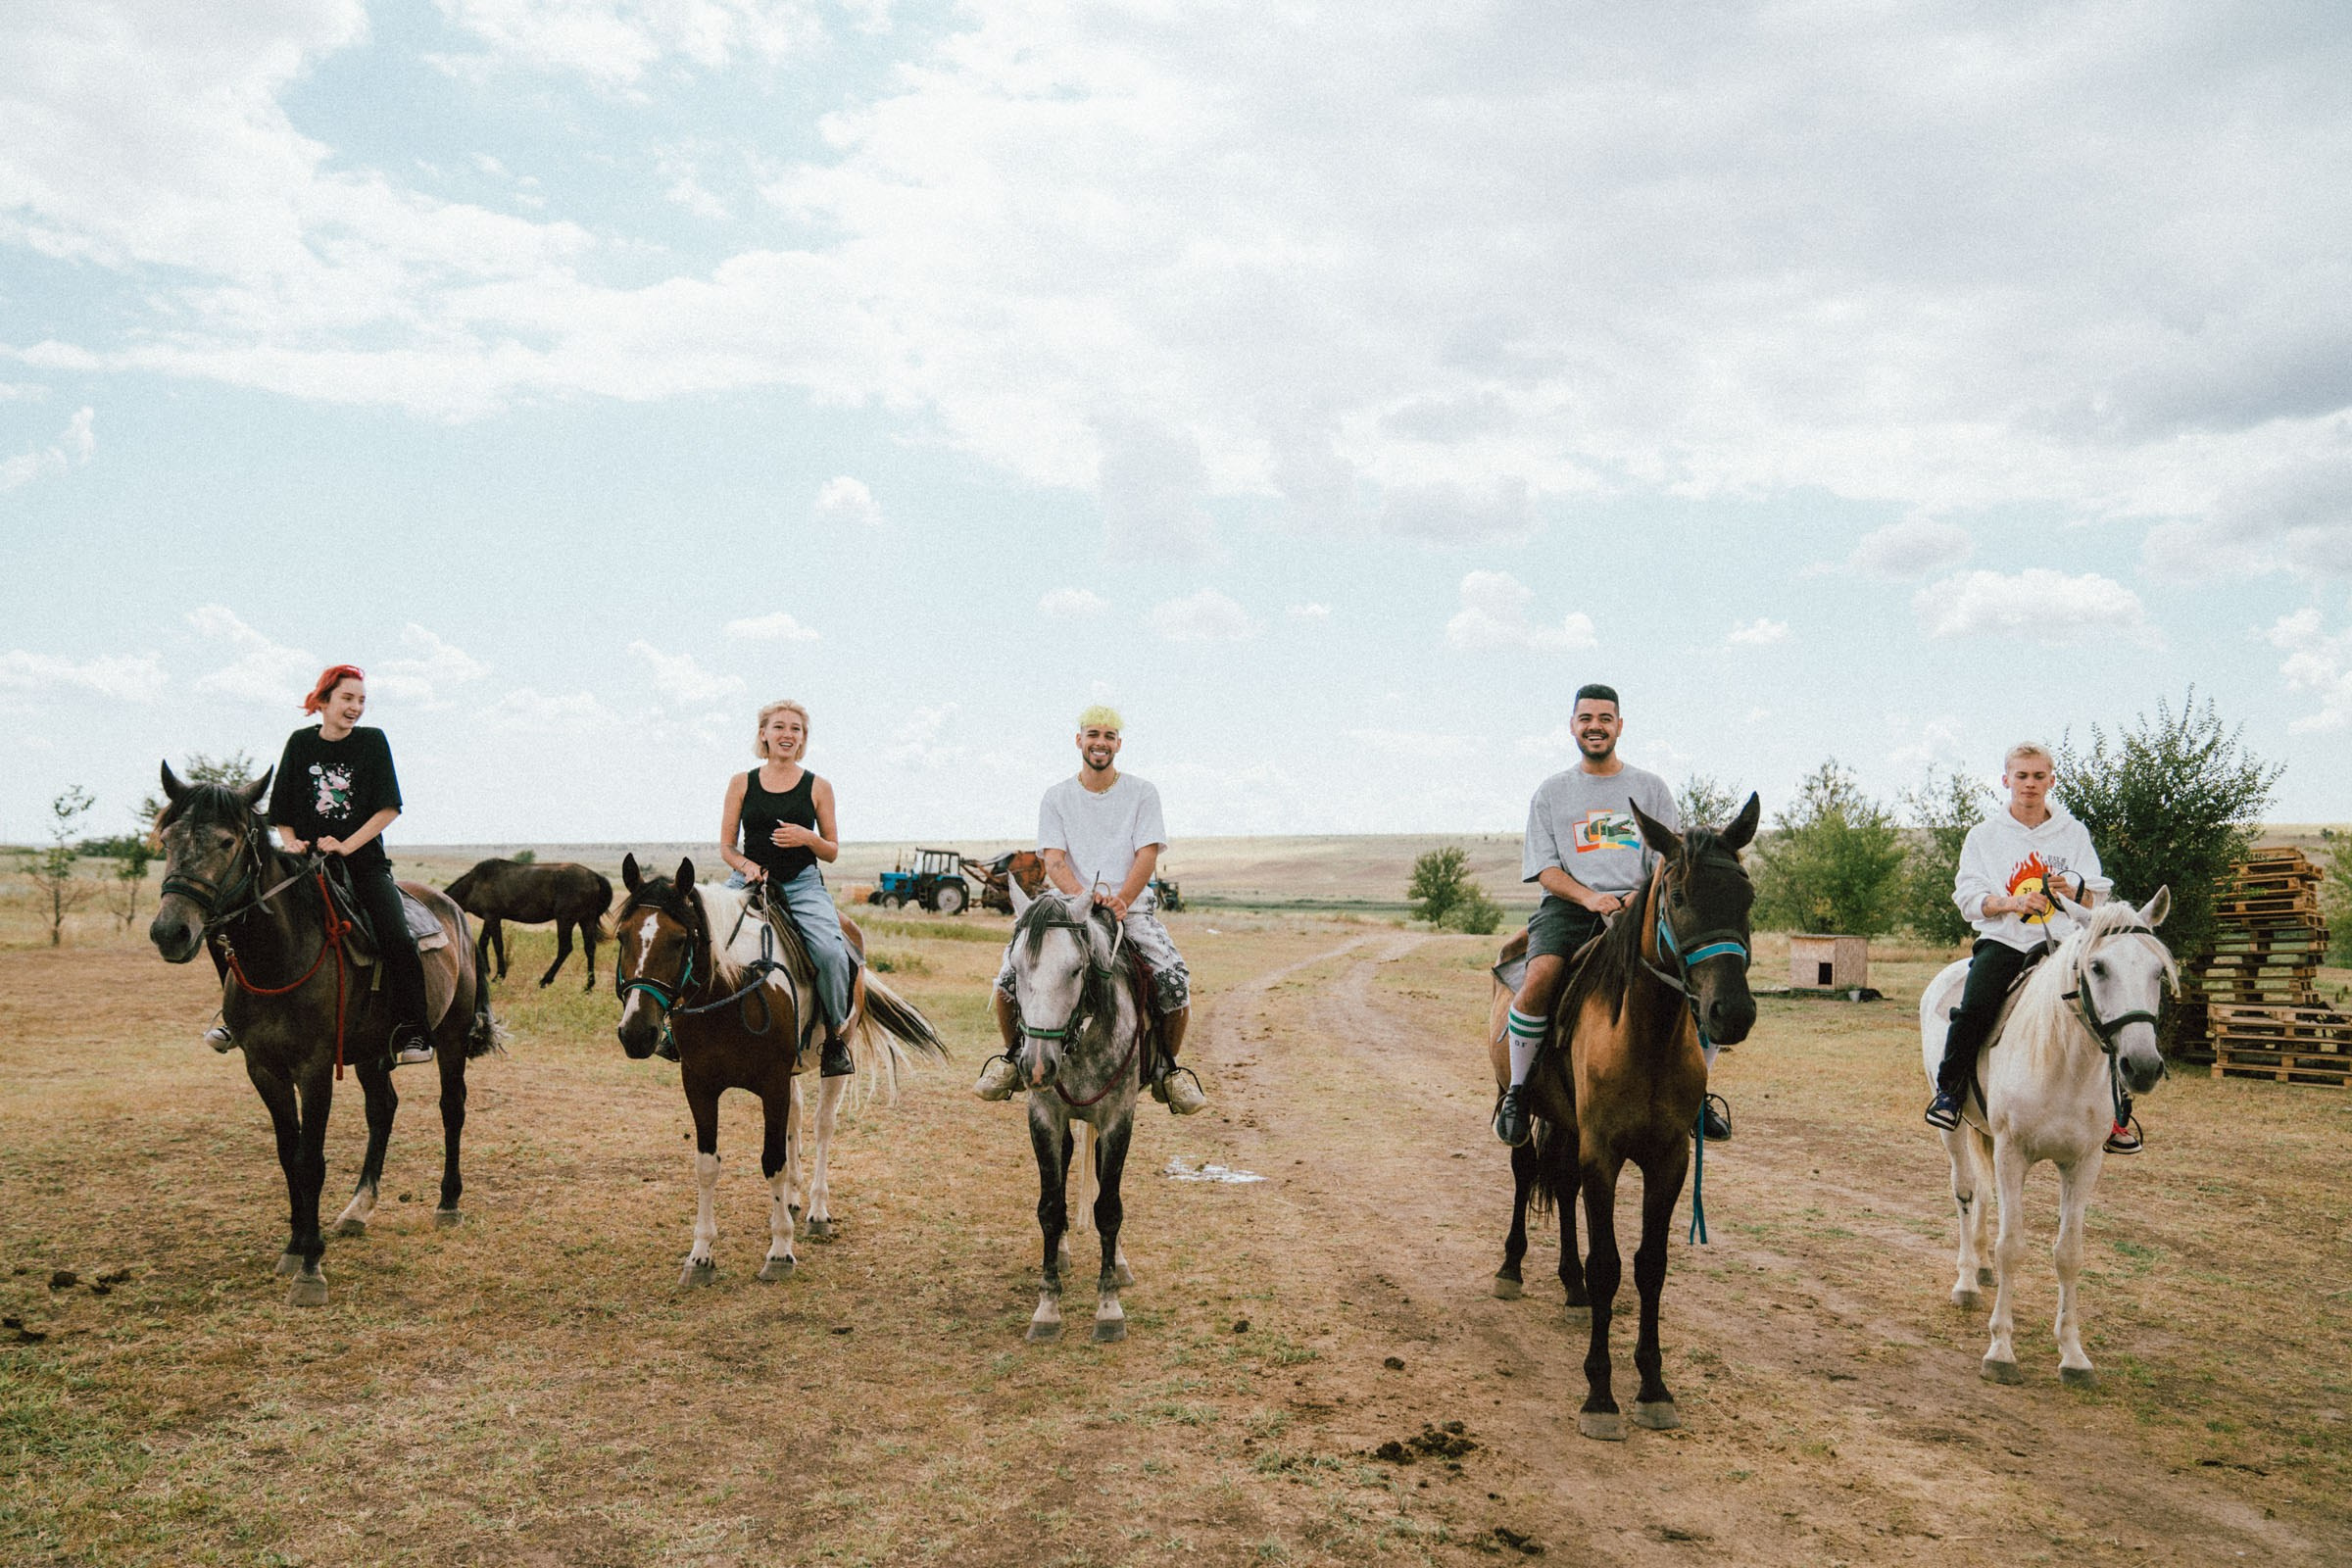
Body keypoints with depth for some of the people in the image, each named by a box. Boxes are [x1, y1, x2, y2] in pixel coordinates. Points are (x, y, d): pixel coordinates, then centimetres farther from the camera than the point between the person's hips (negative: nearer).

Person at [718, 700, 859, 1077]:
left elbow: (832, 853, 10)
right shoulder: (742, 783, 8)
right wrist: (745, 865, -11)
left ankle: (835, 1036, -5)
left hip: (803, 886, -1)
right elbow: (726, 846, 10)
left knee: (830, 952, -28)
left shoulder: (818, 787, 7)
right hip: (751, 884, 1)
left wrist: (809, 838, -11)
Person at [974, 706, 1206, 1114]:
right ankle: (1013, 1058, 6)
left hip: (1132, 908, 0)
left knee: (1175, 981, -23)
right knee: (1011, 973, -20)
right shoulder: (1057, 798, 8)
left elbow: (1147, 856, -3)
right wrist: (1084, 896, -23)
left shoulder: (1142, 794, 7)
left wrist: (1119, 901, -21)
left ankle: (1167, 1069, 3)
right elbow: (1053, 862, -2)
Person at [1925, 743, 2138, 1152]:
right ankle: (1948, 1090, -8)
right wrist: (2012, 903, -17)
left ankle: (2116, 1111, -2)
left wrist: (2073, 890, -15)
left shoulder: (2073, 833, 11)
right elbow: (1968, 896, 2)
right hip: (2002, 939, -1)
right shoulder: (1984, 835, 9)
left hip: (2061, 941, 1)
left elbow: (2096, 899, 8)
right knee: (1974, 1007, -28)